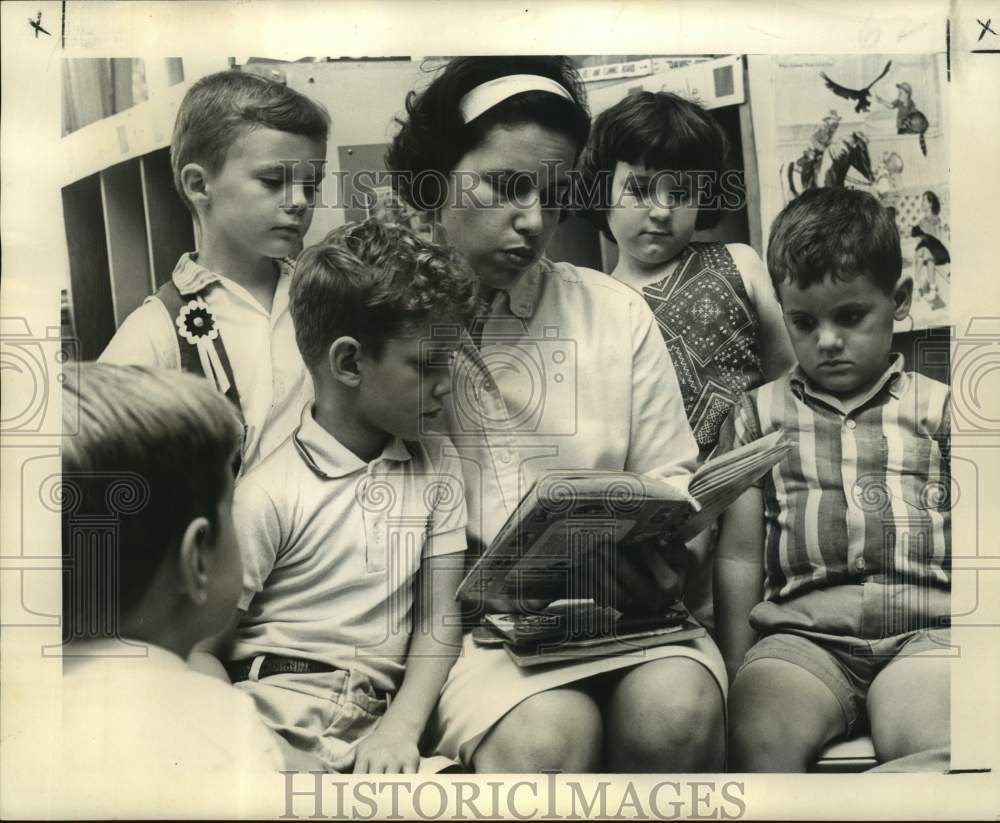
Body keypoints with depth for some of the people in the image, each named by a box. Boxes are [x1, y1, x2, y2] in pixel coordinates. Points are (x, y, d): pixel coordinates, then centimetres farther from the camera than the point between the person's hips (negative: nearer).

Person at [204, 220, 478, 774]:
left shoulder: (434, 467, 8)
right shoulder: (270, 494, -7)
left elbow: (438, 617, 6)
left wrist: (400, 727, -9)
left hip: (372, 734, 4)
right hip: (273, 724, -4)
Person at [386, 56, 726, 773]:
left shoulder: (618, 314, 8)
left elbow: (667, 474, 12)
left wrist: (660, 553, -8)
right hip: (456, 616, -3)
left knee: (678, 706, -26)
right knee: (548, 732, -32)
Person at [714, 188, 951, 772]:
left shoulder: (938, 408, 17)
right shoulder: (761, 413, 17)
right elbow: (740, 555, 13)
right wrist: (736, 674, 6)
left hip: (923, 627, 0)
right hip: (801, 629, 1)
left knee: (932, 741, -33)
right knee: (758, 732, -30)